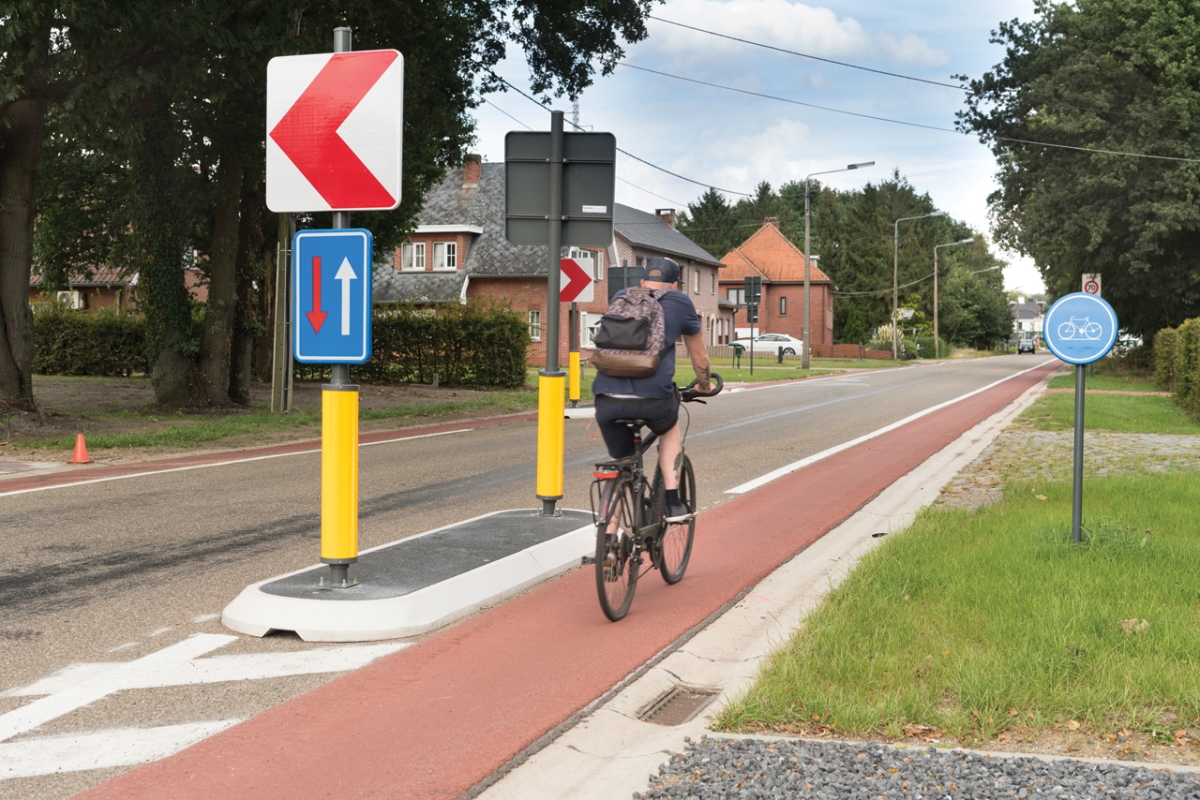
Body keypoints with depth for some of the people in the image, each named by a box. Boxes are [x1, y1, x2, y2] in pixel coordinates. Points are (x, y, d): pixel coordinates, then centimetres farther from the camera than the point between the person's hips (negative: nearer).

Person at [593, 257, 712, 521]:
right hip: (652, 398, -2)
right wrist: (704, 386, 44)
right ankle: (674, 504, 19)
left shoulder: (621, 299, 22)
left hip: (607, 398, 2)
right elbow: (699, 356, 24)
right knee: (670, 430, 31)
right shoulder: (679, 303, 14)